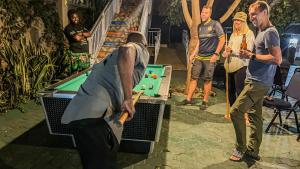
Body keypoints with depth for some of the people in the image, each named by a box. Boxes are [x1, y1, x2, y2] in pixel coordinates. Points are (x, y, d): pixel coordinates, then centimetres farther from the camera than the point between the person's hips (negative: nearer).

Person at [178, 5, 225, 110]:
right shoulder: (200, 26, 12)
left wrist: (216, 54, -13)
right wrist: (194, 53, 14)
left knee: (207, 80, 1)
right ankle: (188, 99, 13)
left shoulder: (215, 24, -7)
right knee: (193, 77, 5)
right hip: (199, 57, 6)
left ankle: (205, 101, 14)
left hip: (210, 58, -6)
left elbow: (222, 39, -7)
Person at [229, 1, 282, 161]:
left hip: (258, 83, -10)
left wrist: (252, 56, -17)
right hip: (255, 81, 10)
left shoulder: (270, 32, -13)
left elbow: (277, 59, -20)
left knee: (236, 111, -10)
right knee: (254, 114, 13)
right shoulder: (262, 32, 17)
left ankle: (240, 148, 6)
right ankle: (253, 150, 24)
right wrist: (249, 53, 8)